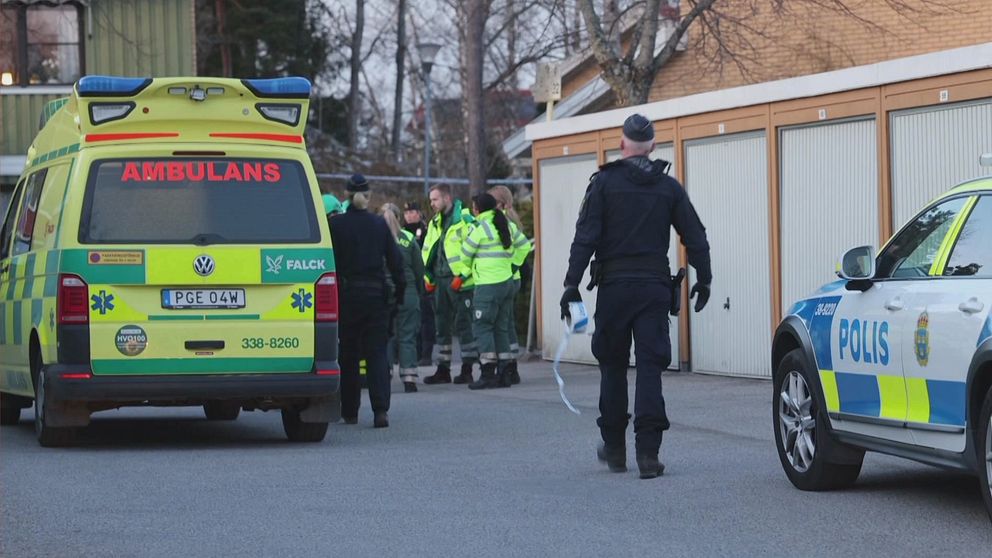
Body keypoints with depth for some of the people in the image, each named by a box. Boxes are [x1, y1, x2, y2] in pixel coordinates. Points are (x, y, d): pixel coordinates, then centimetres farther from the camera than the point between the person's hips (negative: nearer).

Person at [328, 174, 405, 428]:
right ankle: (380, 409, -13)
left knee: (348, 355, 10)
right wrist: (399, 290, 10)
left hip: (346, 295, -1)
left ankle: (350, 411, 14)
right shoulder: (379, 224, 1)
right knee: (377, 353, 1)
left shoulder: (335, 224, -5)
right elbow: (395, 260, 2)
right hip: (375, 293, 1)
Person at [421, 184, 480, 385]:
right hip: (440, 281, 8)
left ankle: (467, 369, 0)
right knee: (442, 325, 10)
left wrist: (462, 276, -17)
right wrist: (428, 277, 14)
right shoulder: (435, 223, 16)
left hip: (459, 282, -8)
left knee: (464, 324, -4)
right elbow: (427, 251, 22)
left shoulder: (464, 219, -9)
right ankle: (443, 370, 15)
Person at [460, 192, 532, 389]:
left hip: (488, 286, -8)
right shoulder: (507, 225, 11)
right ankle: (504, 373, 11)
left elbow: (465, 254, -2)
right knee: (501, 327, 12)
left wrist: (467, 269, 18)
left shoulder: (480, 228, -11)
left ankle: (488, 374, -10)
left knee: (482, 326, -4)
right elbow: (524, 245, 20)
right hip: (507, 282, 8)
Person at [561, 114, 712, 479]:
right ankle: (647, 452, -11)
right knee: (649, 367, -1)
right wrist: (704, 280, 18)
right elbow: (695, 237, 8)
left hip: (614, 285, -1)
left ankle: (614, 448, 19)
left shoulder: (604, 182, -1)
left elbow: (585, 237, -8)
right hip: (655, 286, 1)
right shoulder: (669, 187, 7)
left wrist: (572, 284, -8)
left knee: (613, 366, 11)